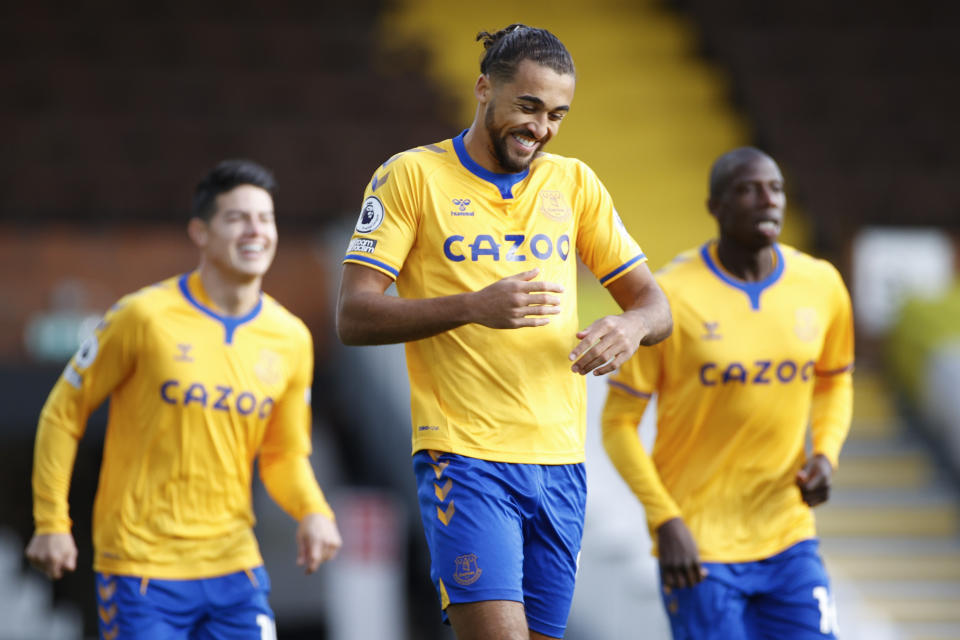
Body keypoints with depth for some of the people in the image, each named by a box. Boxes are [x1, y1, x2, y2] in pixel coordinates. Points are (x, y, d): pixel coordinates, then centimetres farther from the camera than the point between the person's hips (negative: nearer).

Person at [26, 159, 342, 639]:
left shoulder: (290, 339, 6)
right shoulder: (145, 317, -8)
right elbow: (63, 413, 0)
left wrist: (313, 513, -5)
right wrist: (51, 522, -5)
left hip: (234, 568, 4)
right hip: (141, 569, -4)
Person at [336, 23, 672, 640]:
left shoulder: (575, 183, 13)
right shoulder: (412, 176, 0)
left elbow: (654, 305, 14)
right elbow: (353, 317, -6)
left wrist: (629, 327, -11)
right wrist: (474, 306, -20)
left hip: (560, 463, 5)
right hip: (464, 455, -5)